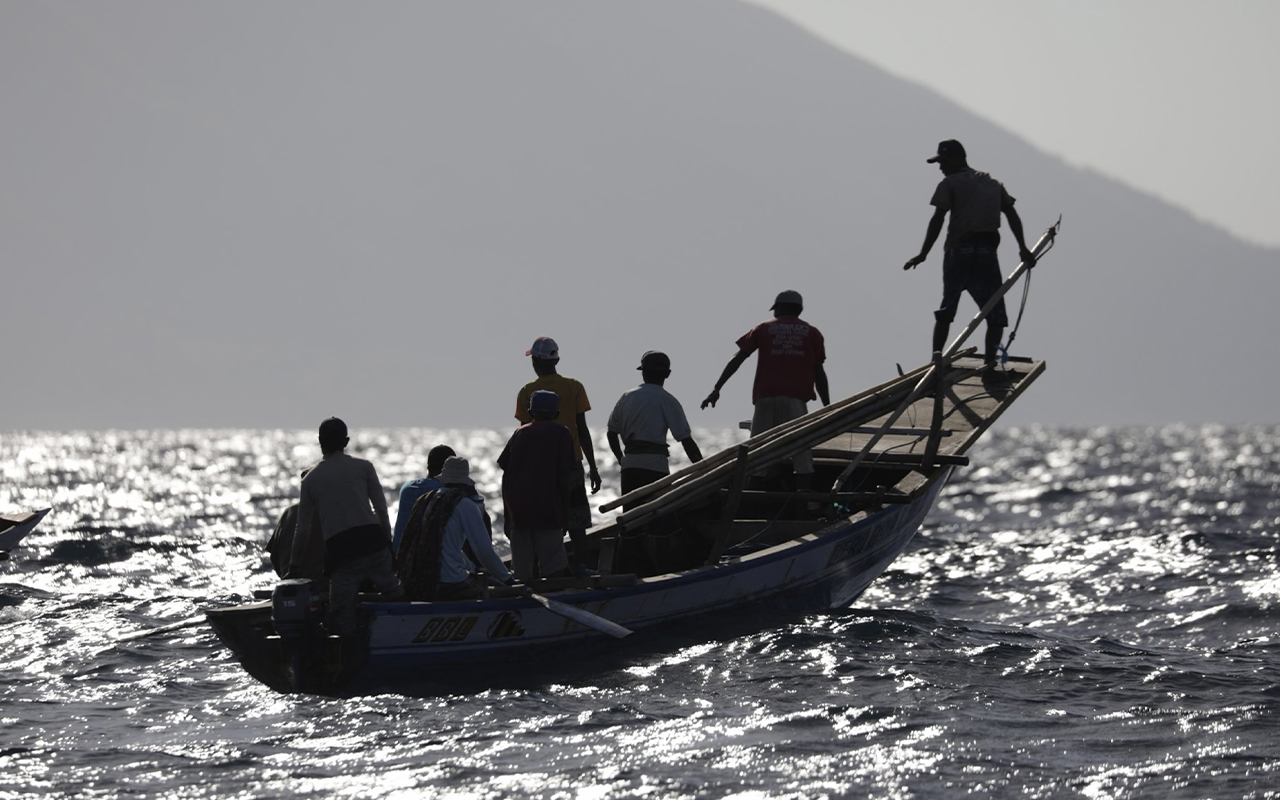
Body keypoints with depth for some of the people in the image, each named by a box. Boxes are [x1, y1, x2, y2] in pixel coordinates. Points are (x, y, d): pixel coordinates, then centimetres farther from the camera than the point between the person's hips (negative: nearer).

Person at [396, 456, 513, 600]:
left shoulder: (426, 501, 16)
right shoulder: (466, 505, -5)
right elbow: (485, 552, -6)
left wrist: (472, 568, 39)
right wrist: (506, 578, 9)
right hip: (448, 586, -7)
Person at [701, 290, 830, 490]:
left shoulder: (763, 329, 16)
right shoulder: (811, 333, 15)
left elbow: (736, 360, 12)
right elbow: (819, 373, 9)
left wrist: (717, 389, 15)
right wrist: (827, 407, 11)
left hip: (766, 398, 1)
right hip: (796, 398, -1)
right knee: (802, 454, -4)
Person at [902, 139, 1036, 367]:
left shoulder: (949, 184, 4)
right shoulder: (993, 184, 19)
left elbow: (937, 221, -6)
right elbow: (1011, 214, 12)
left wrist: (923, 254, -7)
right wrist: (1022, 248, 11)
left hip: (958, 251, -2)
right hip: (987, 252, 2)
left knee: (946, 311, 11)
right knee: (995, 315, 4)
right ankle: (989, 362, -11)